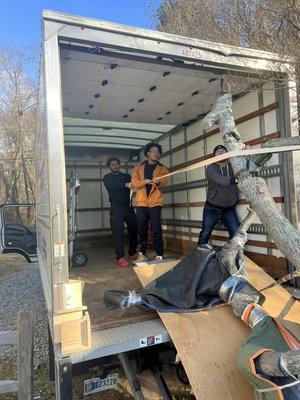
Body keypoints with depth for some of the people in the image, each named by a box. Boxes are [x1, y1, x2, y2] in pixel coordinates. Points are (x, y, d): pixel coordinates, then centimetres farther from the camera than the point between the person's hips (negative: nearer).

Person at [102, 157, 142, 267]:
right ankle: (120, 257, -6)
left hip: (128, 206, 4)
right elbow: (113, 186, -13)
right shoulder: (107, 178, 9)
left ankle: (133, 253, 21)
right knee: (118, 232, -8)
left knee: (133, 229, 6)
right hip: (116, 207, -4)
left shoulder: (126, 176, 20)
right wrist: (126, 185, -29)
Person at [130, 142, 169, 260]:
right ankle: (142, 253, 21)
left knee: (156, 230, -6)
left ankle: (159, 255, 2)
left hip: (155, 203, -1)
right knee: (142, 230, 7)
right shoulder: (138, 168, 12)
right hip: (141, 203, 2)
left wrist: (158, 182, -29)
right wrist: (144, 182, -17)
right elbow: (133, 184, 1)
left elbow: (164, 182, -7)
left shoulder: (162, 168, 10)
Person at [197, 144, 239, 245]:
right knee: (205, 233, 4)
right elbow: (218, 179, -29)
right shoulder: (211, 168, -8)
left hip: (229, 209, 2)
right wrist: (233, 180, -48)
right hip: (212, 208, -2)